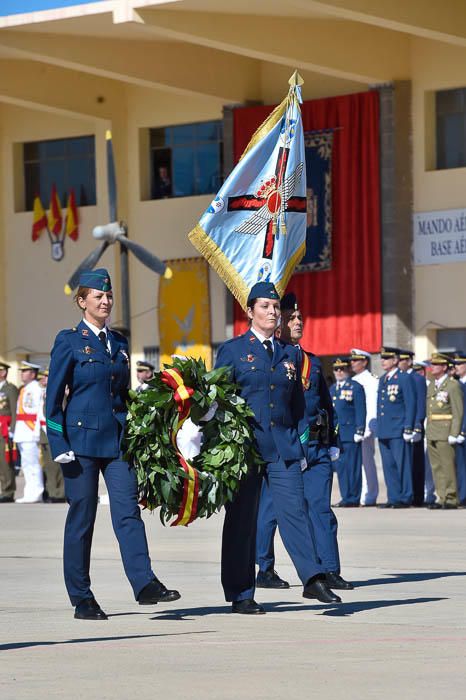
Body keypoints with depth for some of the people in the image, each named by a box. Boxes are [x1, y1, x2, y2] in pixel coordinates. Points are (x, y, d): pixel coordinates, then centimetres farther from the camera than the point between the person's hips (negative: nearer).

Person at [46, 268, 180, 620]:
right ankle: (82, 598, 6)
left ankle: (145, 584, -15)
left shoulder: (119, 342, 14)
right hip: (82, 439, -4)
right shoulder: (69, 341, -2)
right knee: (81, 517, 0)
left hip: (117, 441, 4)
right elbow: (54, 397, -4)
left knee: (128, 510, -7)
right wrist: (59, 445, -11)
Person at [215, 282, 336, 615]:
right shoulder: (232, 350, 2)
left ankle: (313, 579, -17)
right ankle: (240, 595, 6)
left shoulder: (290, 353, 14)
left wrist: (296, 443, 12)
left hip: (284, 446, 3)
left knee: (295, 508, -11)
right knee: (242, 519, 1)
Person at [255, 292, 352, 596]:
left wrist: (332, 443, 14)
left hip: (316, 447, 5)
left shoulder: (313, 362, 18)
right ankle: (265, 571, 13)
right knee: (271, 509, 3)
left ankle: (330, 571, -3)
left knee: (321, 508, -2)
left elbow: (327, 405, 21)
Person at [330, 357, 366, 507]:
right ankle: (346, 497, 11)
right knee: (340, 466, 6)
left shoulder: (356, 387, -1)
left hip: (350, 434, -7)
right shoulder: (332, 389, 19)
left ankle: (353, 498, -3)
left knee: (352, 467, -5)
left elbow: (360, 412, -6)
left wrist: (359, 431, -13)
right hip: (336, 435, 7)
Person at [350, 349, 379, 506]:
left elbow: (372, 406, -12)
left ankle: (368, 497, -3)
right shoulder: (353, 381, 18)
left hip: (365, 427, -8)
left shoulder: (371, 381, -6)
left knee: (366, 461, -5)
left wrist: (367, 428, -18)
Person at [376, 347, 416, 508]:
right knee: (388, 466, 8)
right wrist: (378, 427, 15)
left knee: (402, 465, -4)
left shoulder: (405, 379, -5)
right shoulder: (382, 380, 17)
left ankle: (405, 498, -1)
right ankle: (393, 498, 12)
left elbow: (410, 405, -9)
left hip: (398, 430, -7)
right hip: (384, 431, 7)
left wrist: (408, 428, -14)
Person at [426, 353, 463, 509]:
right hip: (432, 434, 8)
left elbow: (458, 412, -11)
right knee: (436, 467, 7)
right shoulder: (431, 386, 16)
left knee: (448, 466, -6)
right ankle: (442, 498, 11)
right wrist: (428, 431, 15)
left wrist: (454, 434, -16)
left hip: (445, 433, -7)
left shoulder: (453, 386, -7)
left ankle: (451, 499, -3)